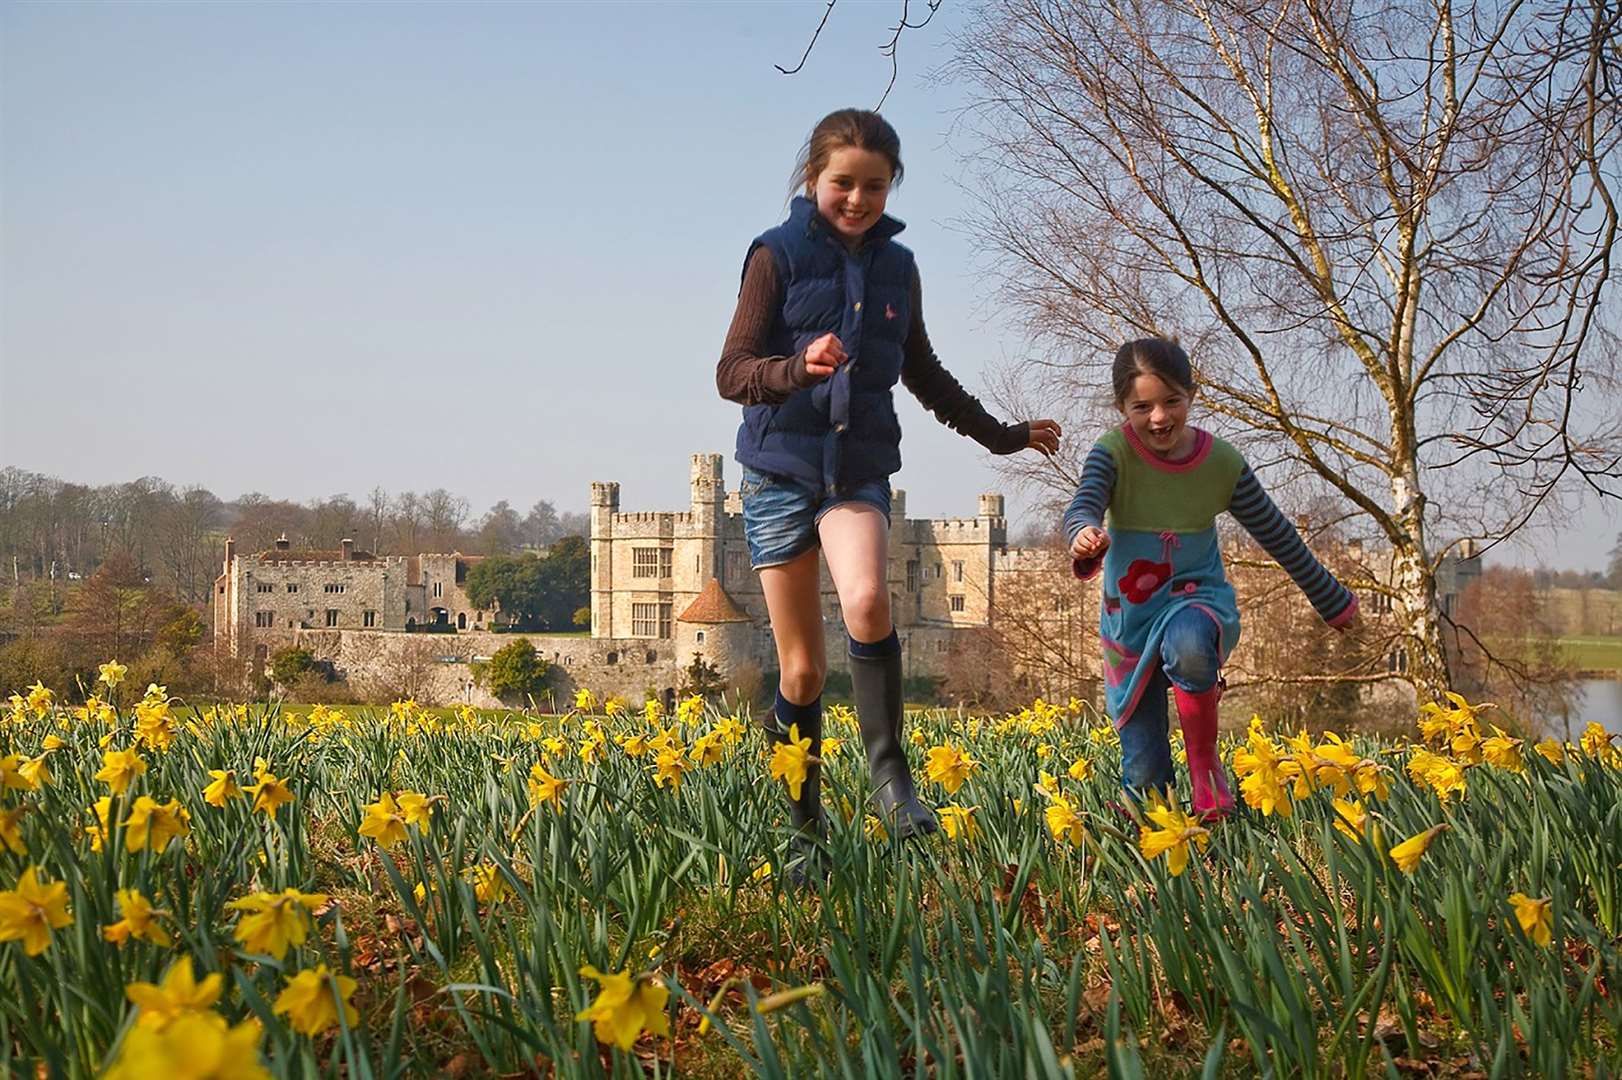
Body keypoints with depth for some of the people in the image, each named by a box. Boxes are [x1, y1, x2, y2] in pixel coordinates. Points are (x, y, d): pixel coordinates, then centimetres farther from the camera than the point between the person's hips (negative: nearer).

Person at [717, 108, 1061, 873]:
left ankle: (888, 770, -16)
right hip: (782, 468, -2)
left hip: (860, 469, 2)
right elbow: (732, 373, -11)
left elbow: (923, 373, 23)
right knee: (802, 666, 1)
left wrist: (1001, 436, 28)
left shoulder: (897, 267, 9)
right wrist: (799, 369, -32)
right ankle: (804, 823, 16)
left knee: (867, 601, -29)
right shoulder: (778, 255, -5)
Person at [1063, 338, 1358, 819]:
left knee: (1188, 646, -39)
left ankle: (1205, 763, -18)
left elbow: (1279, 536, 4)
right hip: (1128, 615, 1)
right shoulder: (1113, 452, -13)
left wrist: (1333, 601, 12)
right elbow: (1082, 508, -33)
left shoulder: (1222, 463, -8)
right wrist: (1084, 536, -58)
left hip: (1195, 598, -1)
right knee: (1144, 774, -2)